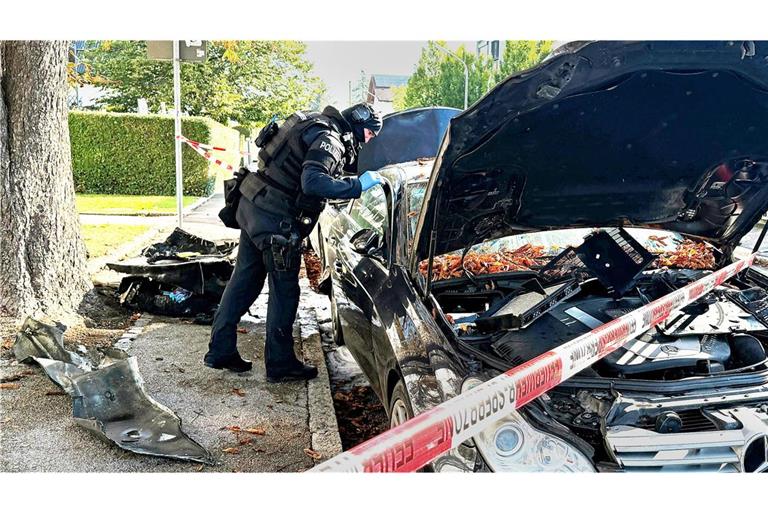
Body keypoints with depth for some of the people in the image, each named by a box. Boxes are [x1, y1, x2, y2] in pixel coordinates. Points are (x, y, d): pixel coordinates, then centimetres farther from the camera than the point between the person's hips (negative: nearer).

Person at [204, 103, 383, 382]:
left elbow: (344, 164, 27)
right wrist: (358, 185, -24)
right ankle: (281, 364, 13)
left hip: (252, 206, 10)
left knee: (244, 279, 15)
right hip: (274, 220, -10)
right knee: (284, 290, 2)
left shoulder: (318, 124, 14)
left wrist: (363, 174, 14)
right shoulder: (329, 140, -16)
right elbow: (313, 182, -31)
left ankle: (220, 350, 24)